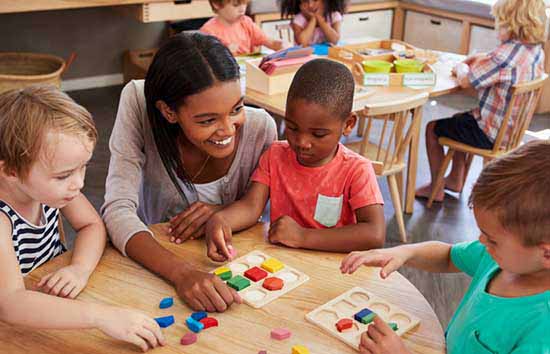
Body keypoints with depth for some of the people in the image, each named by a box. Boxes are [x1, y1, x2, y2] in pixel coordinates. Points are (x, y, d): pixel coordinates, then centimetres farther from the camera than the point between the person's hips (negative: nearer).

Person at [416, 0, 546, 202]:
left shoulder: (506, 55, -30)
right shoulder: (537, 51, -3)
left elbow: (465, 81, -23)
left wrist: (461, 68, -2)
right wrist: (482, 58, 4)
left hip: (490, 134, -9)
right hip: (513, 129, 9)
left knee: (433, 128, 10)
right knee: (460, 119, 33)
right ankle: (456, 180, 39)